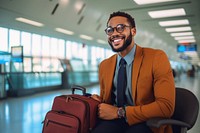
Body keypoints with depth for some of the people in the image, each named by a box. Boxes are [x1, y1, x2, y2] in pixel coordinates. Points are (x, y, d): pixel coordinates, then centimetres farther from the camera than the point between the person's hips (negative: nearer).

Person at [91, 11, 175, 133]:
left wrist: (119, 112, -18)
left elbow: (166, 107, -15)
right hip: (113, 122, 3)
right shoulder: (104, 65, 8)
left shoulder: (157, 58, -8)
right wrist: (99, 102, -7)